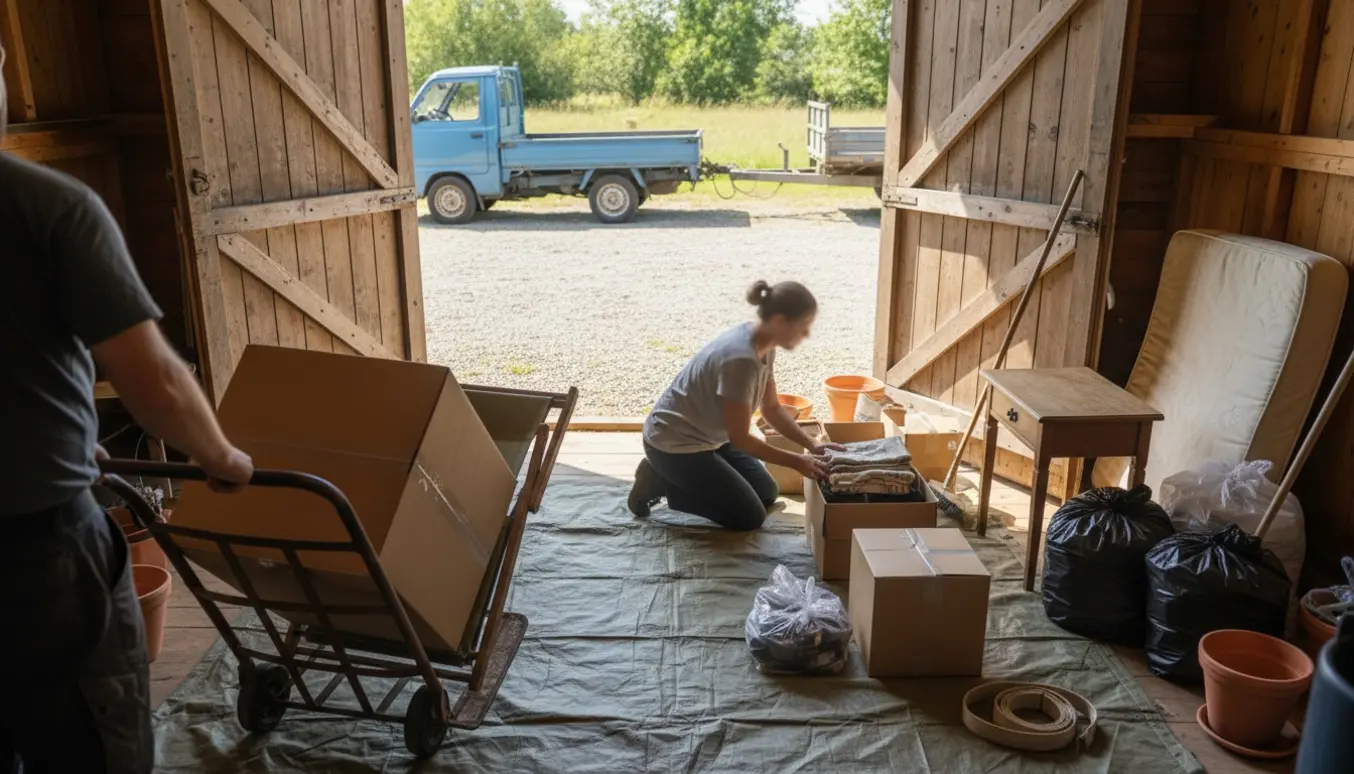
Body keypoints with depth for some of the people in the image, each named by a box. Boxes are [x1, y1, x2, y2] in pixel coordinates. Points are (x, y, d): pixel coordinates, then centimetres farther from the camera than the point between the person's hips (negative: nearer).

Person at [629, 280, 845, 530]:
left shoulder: (764, 346, -4)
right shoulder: (741, 359, -32)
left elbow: (772, 408, 7)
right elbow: (740, 437, -25)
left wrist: (812, 445, -3)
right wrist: (797, 462, -19)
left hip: (707, 436, 10)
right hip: (674, 443, -10)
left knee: (767, 494, 15)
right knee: (749, 516, -5)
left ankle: (678, 477, 17)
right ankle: (662, 484, 2)